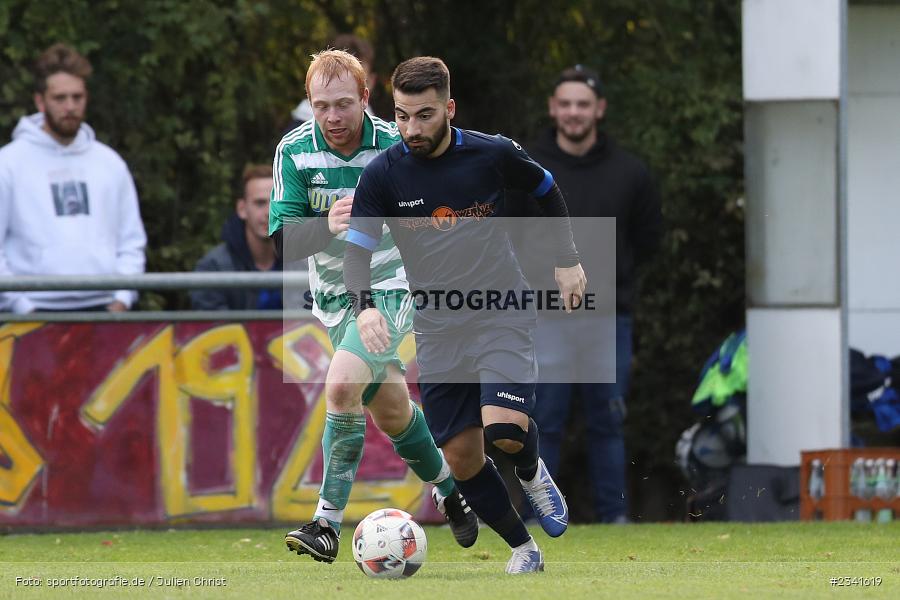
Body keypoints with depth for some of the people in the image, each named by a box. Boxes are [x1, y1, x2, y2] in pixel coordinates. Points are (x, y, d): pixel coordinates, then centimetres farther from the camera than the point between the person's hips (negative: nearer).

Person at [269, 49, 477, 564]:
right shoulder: (295, 151, -12)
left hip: (391, 285, -4)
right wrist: (327, 227, -35)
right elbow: (283, 241, -18)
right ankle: (449, 486, 41)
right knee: (389, 410, 13)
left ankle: (329, 523, -20)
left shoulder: (396, 146, -16)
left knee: (343, 386, -25)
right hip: (334, 293, 4)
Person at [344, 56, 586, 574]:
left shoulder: (493, 155, -7)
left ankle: (532, 472, 11)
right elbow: (357, 251, -11)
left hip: (502, 314, -2)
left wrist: (568, 261, 12)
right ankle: (523, 548, 19)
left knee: (505, 429, -24)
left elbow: (547, 191, 13)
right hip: (438, 331, 2)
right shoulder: (383, 175, -7)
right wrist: (365, 306, -30)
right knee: (462, 458, -1)